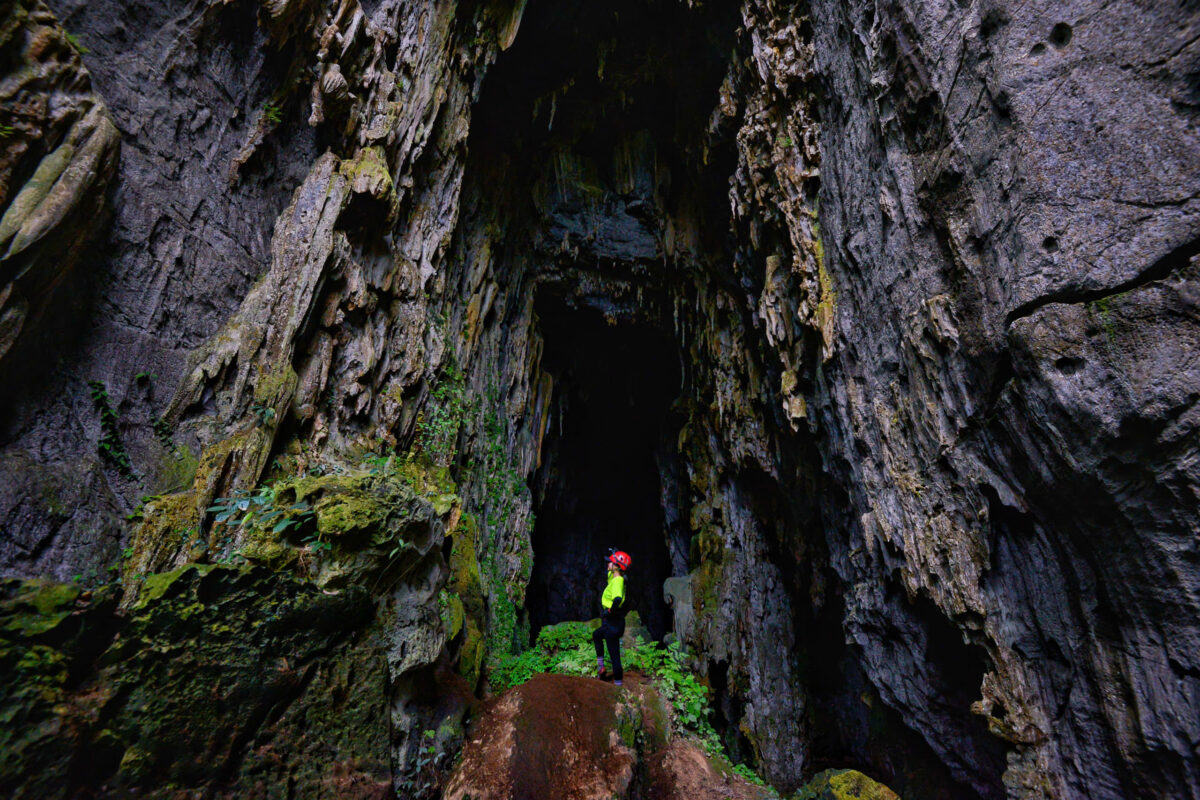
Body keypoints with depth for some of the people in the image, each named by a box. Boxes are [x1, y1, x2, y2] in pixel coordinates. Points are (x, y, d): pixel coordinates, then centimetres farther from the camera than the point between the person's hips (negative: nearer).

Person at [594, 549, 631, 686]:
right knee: (596, 635, 30)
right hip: (611, 623, 10)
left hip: (613, 624, -10)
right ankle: (600, 664, 31)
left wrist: (610, 611, -29)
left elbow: (617, 599, -44)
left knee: (614, 654, 3)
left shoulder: (617, 581, -25)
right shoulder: (614, 577, 3)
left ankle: (618, 681, 15)